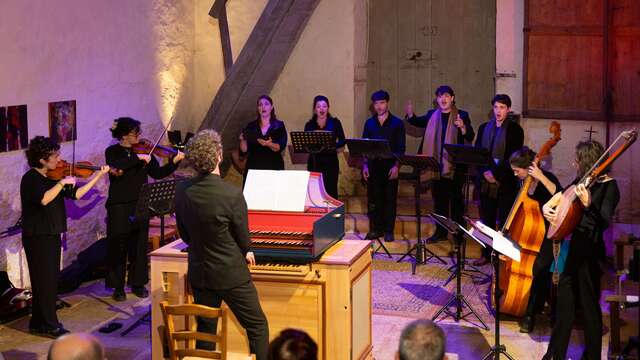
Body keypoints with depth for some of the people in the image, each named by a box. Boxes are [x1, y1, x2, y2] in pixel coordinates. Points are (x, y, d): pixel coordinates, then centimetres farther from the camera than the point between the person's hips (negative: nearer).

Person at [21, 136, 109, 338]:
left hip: (51, 235, 8)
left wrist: (98, 176, 2)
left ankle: (38, 323, 23)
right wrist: (62, 183, -26)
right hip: (38, 236, -8)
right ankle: (50, 326, 2)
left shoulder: (51, 178, 9)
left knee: (50, 281, 13)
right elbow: (44, 199, -32)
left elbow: (75, 194, 6)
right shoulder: (30, 179, -14)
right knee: (45, 280, -4)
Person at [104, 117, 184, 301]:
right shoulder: (112, 152, -4)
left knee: (139, 246, 8)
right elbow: (115, 166, -26)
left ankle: (138, 284, 19)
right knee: (118, 247, 1)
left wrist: (174, 162, -14)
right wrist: (138, 158, -29)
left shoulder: (143, 151, 6)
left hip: (140, 206, 3)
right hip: (119, 207, -3)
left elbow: (157, 173, -1)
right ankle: (118, 287, 10)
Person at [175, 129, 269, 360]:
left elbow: (185, 235, 4)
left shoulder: (182, 191, -7)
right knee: (257, 326, 8)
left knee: (205, 330, 18)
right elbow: (243, 238, -11)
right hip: (231, 274, -6)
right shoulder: (232, 195, -24)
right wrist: (247, 252, 10)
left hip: (199, 273, 6)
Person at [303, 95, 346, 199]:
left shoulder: (335, 123, 6)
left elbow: (342, 144, 2)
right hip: (314, 163, 1)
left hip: (331, 163, -1)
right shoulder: (309, 125, 10)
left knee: (331, 191, -4)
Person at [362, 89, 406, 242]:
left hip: (390, 166, -3)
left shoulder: (397, 123, 2)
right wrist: (365, 165, 1)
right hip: (373, 166, 3)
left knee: (390, 199, 0)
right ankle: (375, 229, 11)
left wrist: (396, 166, -12)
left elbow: (401, 148, -2)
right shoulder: (369, 123, 10)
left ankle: (388, 231, 6)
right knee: (373, 199, 2)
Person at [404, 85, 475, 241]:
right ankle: (440, 231, 20)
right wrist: (410, 114, 5)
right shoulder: (432, 115, 9)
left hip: (455, 165, -4)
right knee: (439, 199, 11)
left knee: (456, 200, 0)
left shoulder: (462, 115, -2)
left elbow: (470, 137, -10)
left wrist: (463, 127, -30)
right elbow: (417, 122, 26)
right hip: (437, 165, 4)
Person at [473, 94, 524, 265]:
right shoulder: (484, 128, 12)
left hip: (506, 182, -4)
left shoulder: (515, 129, -3)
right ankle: (487, 253, 18)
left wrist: (496, 174, -15)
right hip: (486, 182, 4)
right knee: (486, 219, 9)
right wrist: (484, 172, -8)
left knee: (504, 222, -1)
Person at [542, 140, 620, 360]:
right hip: (571, 247, 7)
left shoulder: (608, 186, -13)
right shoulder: (581, 181, 6)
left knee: (589, 306, 3)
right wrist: (547, 207, 0)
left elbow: (605, 222, -25)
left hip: (589, 252, -7)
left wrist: (588, 205, -41)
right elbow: (559, 197, 20)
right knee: (565, 303, 15)